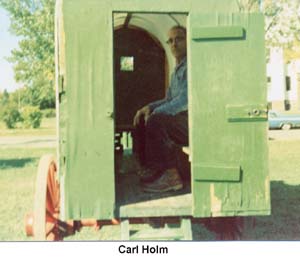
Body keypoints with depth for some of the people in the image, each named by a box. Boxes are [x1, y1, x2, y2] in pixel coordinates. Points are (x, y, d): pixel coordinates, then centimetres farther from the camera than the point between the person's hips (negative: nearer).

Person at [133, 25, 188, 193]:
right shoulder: (177, 70, 22)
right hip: (180, 118, 10)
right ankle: (153, 169, 8)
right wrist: (149, 107, 9)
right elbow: (169, 100, 27)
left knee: (156, 120, -30)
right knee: (141, 120, 8)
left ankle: (171, 176, -23)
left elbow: (185, 100, -22)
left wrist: (155, 111, -17)